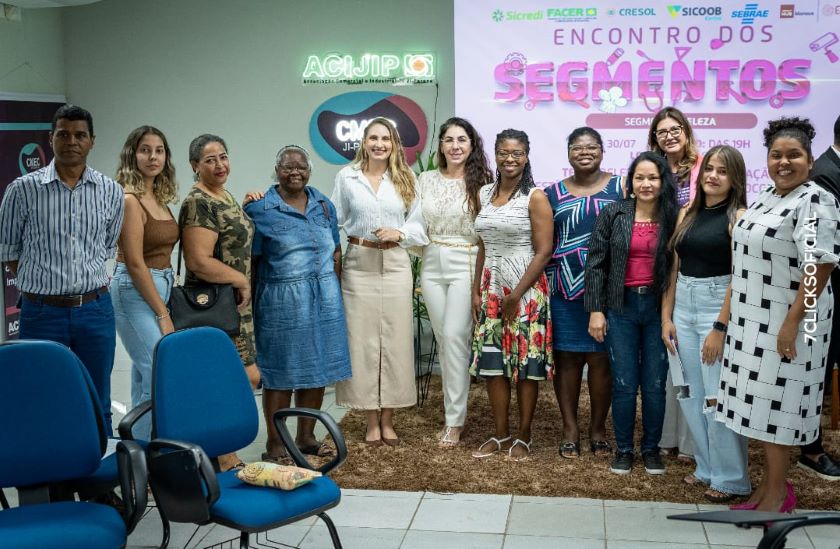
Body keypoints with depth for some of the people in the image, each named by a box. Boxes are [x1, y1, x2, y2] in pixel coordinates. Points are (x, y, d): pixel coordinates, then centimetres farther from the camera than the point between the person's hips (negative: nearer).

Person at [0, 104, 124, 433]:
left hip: (95, 310, 2)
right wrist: (42, 286, 7)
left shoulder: (111, 192, 3)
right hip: (42, 313, -2)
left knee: (97, 407, 10)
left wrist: (86, 284, 12)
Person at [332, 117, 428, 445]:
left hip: (395, 265, 1)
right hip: (359, 265, -1)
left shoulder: (405, 180, 9)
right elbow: (334, 222, 5)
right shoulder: (347, 177, 5)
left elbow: (418, 224, 7)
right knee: (362, 340, 0)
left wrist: (399, 233, -12)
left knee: (395, 341, 2)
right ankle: (372, 422, 11)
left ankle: (388, 420, 14)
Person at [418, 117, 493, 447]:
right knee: (443, 340, 9)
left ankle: (454, 422, -5)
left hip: (465, 265, -5)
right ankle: (455, 411, 20)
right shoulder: (426, 179, 8)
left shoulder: (481, 182, -5)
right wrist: (418, 267, 7)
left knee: (455, 337, -11)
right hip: (432, 265, 5)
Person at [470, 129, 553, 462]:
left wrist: (516, 294, -13)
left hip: (526, 288, -5)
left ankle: (524, 436, 12)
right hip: (491, 287, 5)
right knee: (492, 360, 5)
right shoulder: (485, 194, 10)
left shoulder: (535, 198, -7)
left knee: (525, 362, 0)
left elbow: (543, 252, -11)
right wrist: (476, 290, 9)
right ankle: (501, 434, 17)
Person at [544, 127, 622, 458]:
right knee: (566, 358, 3)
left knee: (601, 358, 2)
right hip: (563, 290, 2)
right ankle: (570, 429, 13)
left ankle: (598, 428, 16)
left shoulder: (620, 188, 5)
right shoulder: (553, 193, 10)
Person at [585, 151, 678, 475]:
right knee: (624, 384, 4)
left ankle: (651, 448, 24)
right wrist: (595, 310, -4)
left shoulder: (673, 218, -1)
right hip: (621, 308, 0)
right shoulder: (613, 214, -2)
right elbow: (596, 263, 0)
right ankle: (623, 449, 20)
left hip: (657, 307, 0)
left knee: (655, 385, 6)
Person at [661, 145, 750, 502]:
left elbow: (738, 277, -13)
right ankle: (707, 468, 24)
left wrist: (720, 328, -16)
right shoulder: (687, 214, 10)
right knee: (690, 394, 10)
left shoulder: (738, 217, -8)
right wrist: (666, 317, 6)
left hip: (719, 307, -6)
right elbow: (674, 268, 11)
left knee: (718, 396, -5)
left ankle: (731, 478, 9)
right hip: (683, 306, 6)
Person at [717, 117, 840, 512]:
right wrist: (731, 318, 19)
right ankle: (770, 480, 26)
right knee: (760, 402, 13)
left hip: (787, 323, -8)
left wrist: (792, 323, -24)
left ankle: (777, 494, 13)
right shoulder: (766, 198, 11)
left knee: (776, 403, 0)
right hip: (754, 320, 8)